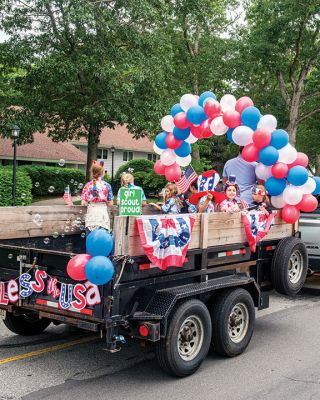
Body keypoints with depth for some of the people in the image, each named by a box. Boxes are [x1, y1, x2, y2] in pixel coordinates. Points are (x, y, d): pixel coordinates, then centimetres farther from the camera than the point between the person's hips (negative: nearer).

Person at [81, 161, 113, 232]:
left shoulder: (87, 185, 2)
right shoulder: (107, 185, 0)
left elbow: (83, 203, -1)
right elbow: (110, 203, 1)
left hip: (91, 215, 1)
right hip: (103, 215, -1)